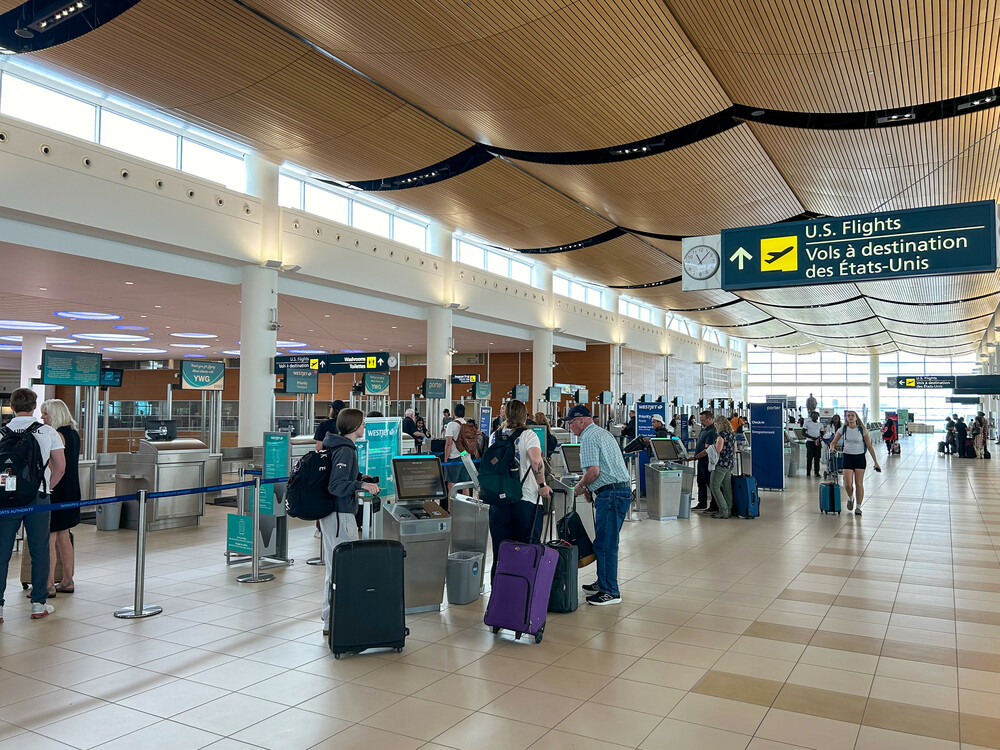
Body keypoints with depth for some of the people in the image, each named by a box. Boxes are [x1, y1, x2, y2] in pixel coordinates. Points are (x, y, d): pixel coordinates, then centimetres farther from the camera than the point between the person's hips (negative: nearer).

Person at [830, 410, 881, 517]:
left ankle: (858, 507, 11)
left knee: (859, 483, -1)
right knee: (848, 484, -7)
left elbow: (869, 447, -2)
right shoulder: (843, 429, -1)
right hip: (848, 457, 1)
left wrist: (876, 462, -3)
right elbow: (834, 442, 3)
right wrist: (832, 447, -22)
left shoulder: (862, 430, -6)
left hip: (860, 458, -1)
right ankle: (850, 499, 25)